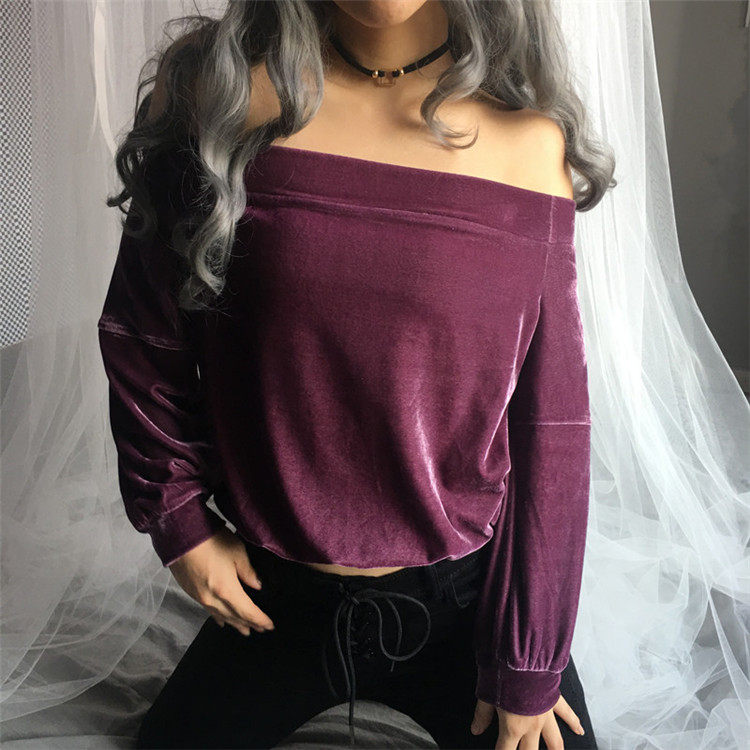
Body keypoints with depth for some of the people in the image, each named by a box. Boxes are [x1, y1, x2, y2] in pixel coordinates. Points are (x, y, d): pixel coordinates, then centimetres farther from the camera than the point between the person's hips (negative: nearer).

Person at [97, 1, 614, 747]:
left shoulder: (528, 140, -12)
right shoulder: (220, 86, -12)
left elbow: (552, 426, -9)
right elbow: (142, 331, -1)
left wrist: (527, 667, -4)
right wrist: (178, 517, -1)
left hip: (466, 598, 0)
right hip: (277, 599, 1)